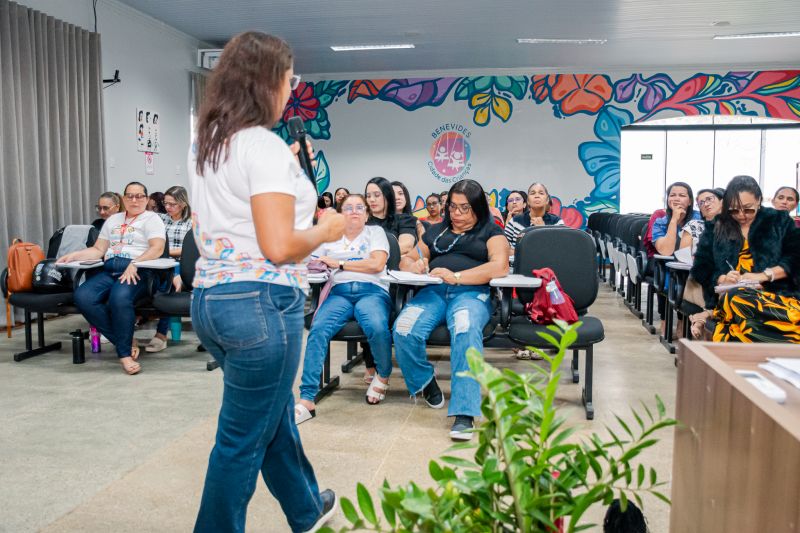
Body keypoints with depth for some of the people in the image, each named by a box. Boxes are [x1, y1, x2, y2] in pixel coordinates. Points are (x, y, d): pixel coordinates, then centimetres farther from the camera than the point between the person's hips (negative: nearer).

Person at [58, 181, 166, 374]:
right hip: (108, 270, 6)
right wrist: (73, 256, 9)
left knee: (120, 298, -37)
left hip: (136, 271, -6)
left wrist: (134, 264, -20)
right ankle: (125, 342, -16)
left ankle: (125, 352, -20)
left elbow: (157, 248, -7)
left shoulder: (151, 218, 9)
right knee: (83, 297, -24)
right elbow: (98, 250, 26)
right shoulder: (113, 220, 28)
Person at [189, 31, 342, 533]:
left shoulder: (205, 144, 12)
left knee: (274, 411, 25)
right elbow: (278, 246, -22)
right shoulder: (264, 145, -16)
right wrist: (326, 230, -4)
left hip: (211, 296, 10)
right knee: (244, 437, 5)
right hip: (260, 301, -10)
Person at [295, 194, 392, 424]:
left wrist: (339, 263, 1)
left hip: (372, 290, -2)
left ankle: (383, 376, -4)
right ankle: (307, 400, -29)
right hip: (339, 292, 2)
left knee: (377, 328, -35)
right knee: (318, 329, -29)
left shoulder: (375, 232, 17)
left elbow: (377, 264, 0)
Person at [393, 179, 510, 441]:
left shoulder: (491, 232, 14)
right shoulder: (436, 230, 28)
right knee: (404, 330, -29)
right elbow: (405, 260, 28)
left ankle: (464, 414, -38)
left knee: (466, 330, -39)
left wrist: (457, 276, -15)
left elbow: (500, 266, -5)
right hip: (432, 291, 3)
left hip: (471, 292, -3)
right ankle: (425, 382, -1)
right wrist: (414, 265, 2)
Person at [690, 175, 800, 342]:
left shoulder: (779, 221, 16)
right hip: (729, 296, 1)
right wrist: (722, 279, -8)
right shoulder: (715, 228, 18)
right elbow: (700, 269, 14)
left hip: (777, 294, -1)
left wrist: (764, 275, -10)